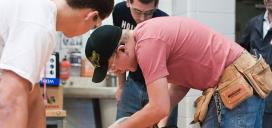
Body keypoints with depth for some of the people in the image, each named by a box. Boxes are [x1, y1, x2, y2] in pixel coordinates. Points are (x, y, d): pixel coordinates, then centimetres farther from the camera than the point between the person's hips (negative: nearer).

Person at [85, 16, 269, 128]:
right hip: (231, 87, 10)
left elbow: (159, 108, -23)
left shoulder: (147, 43, -21)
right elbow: (180, 84, 15)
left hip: (239, 86, -10)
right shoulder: (146, 34, 11)